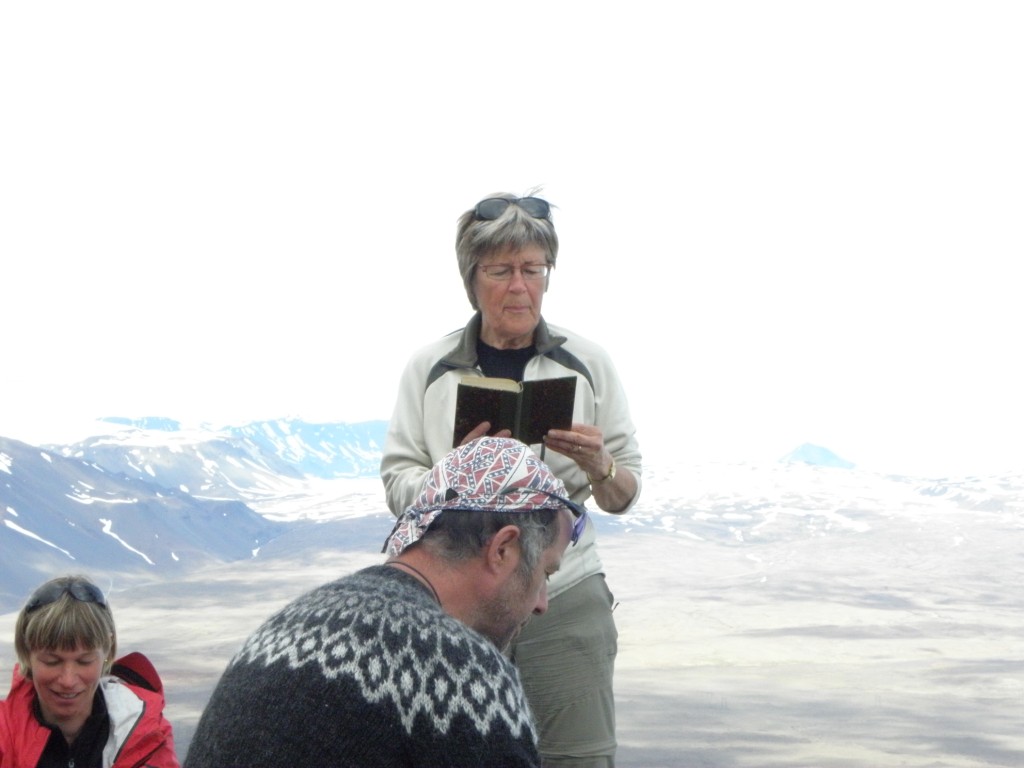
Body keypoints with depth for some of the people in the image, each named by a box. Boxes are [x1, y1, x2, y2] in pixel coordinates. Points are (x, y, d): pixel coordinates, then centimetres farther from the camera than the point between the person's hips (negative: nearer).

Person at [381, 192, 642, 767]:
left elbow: (624, 497, 7)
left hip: (566, 598, 0)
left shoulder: (588, 362, 5)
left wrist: (599, 466, -15)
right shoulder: (429, 369, 4)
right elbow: (398, 485, 1)